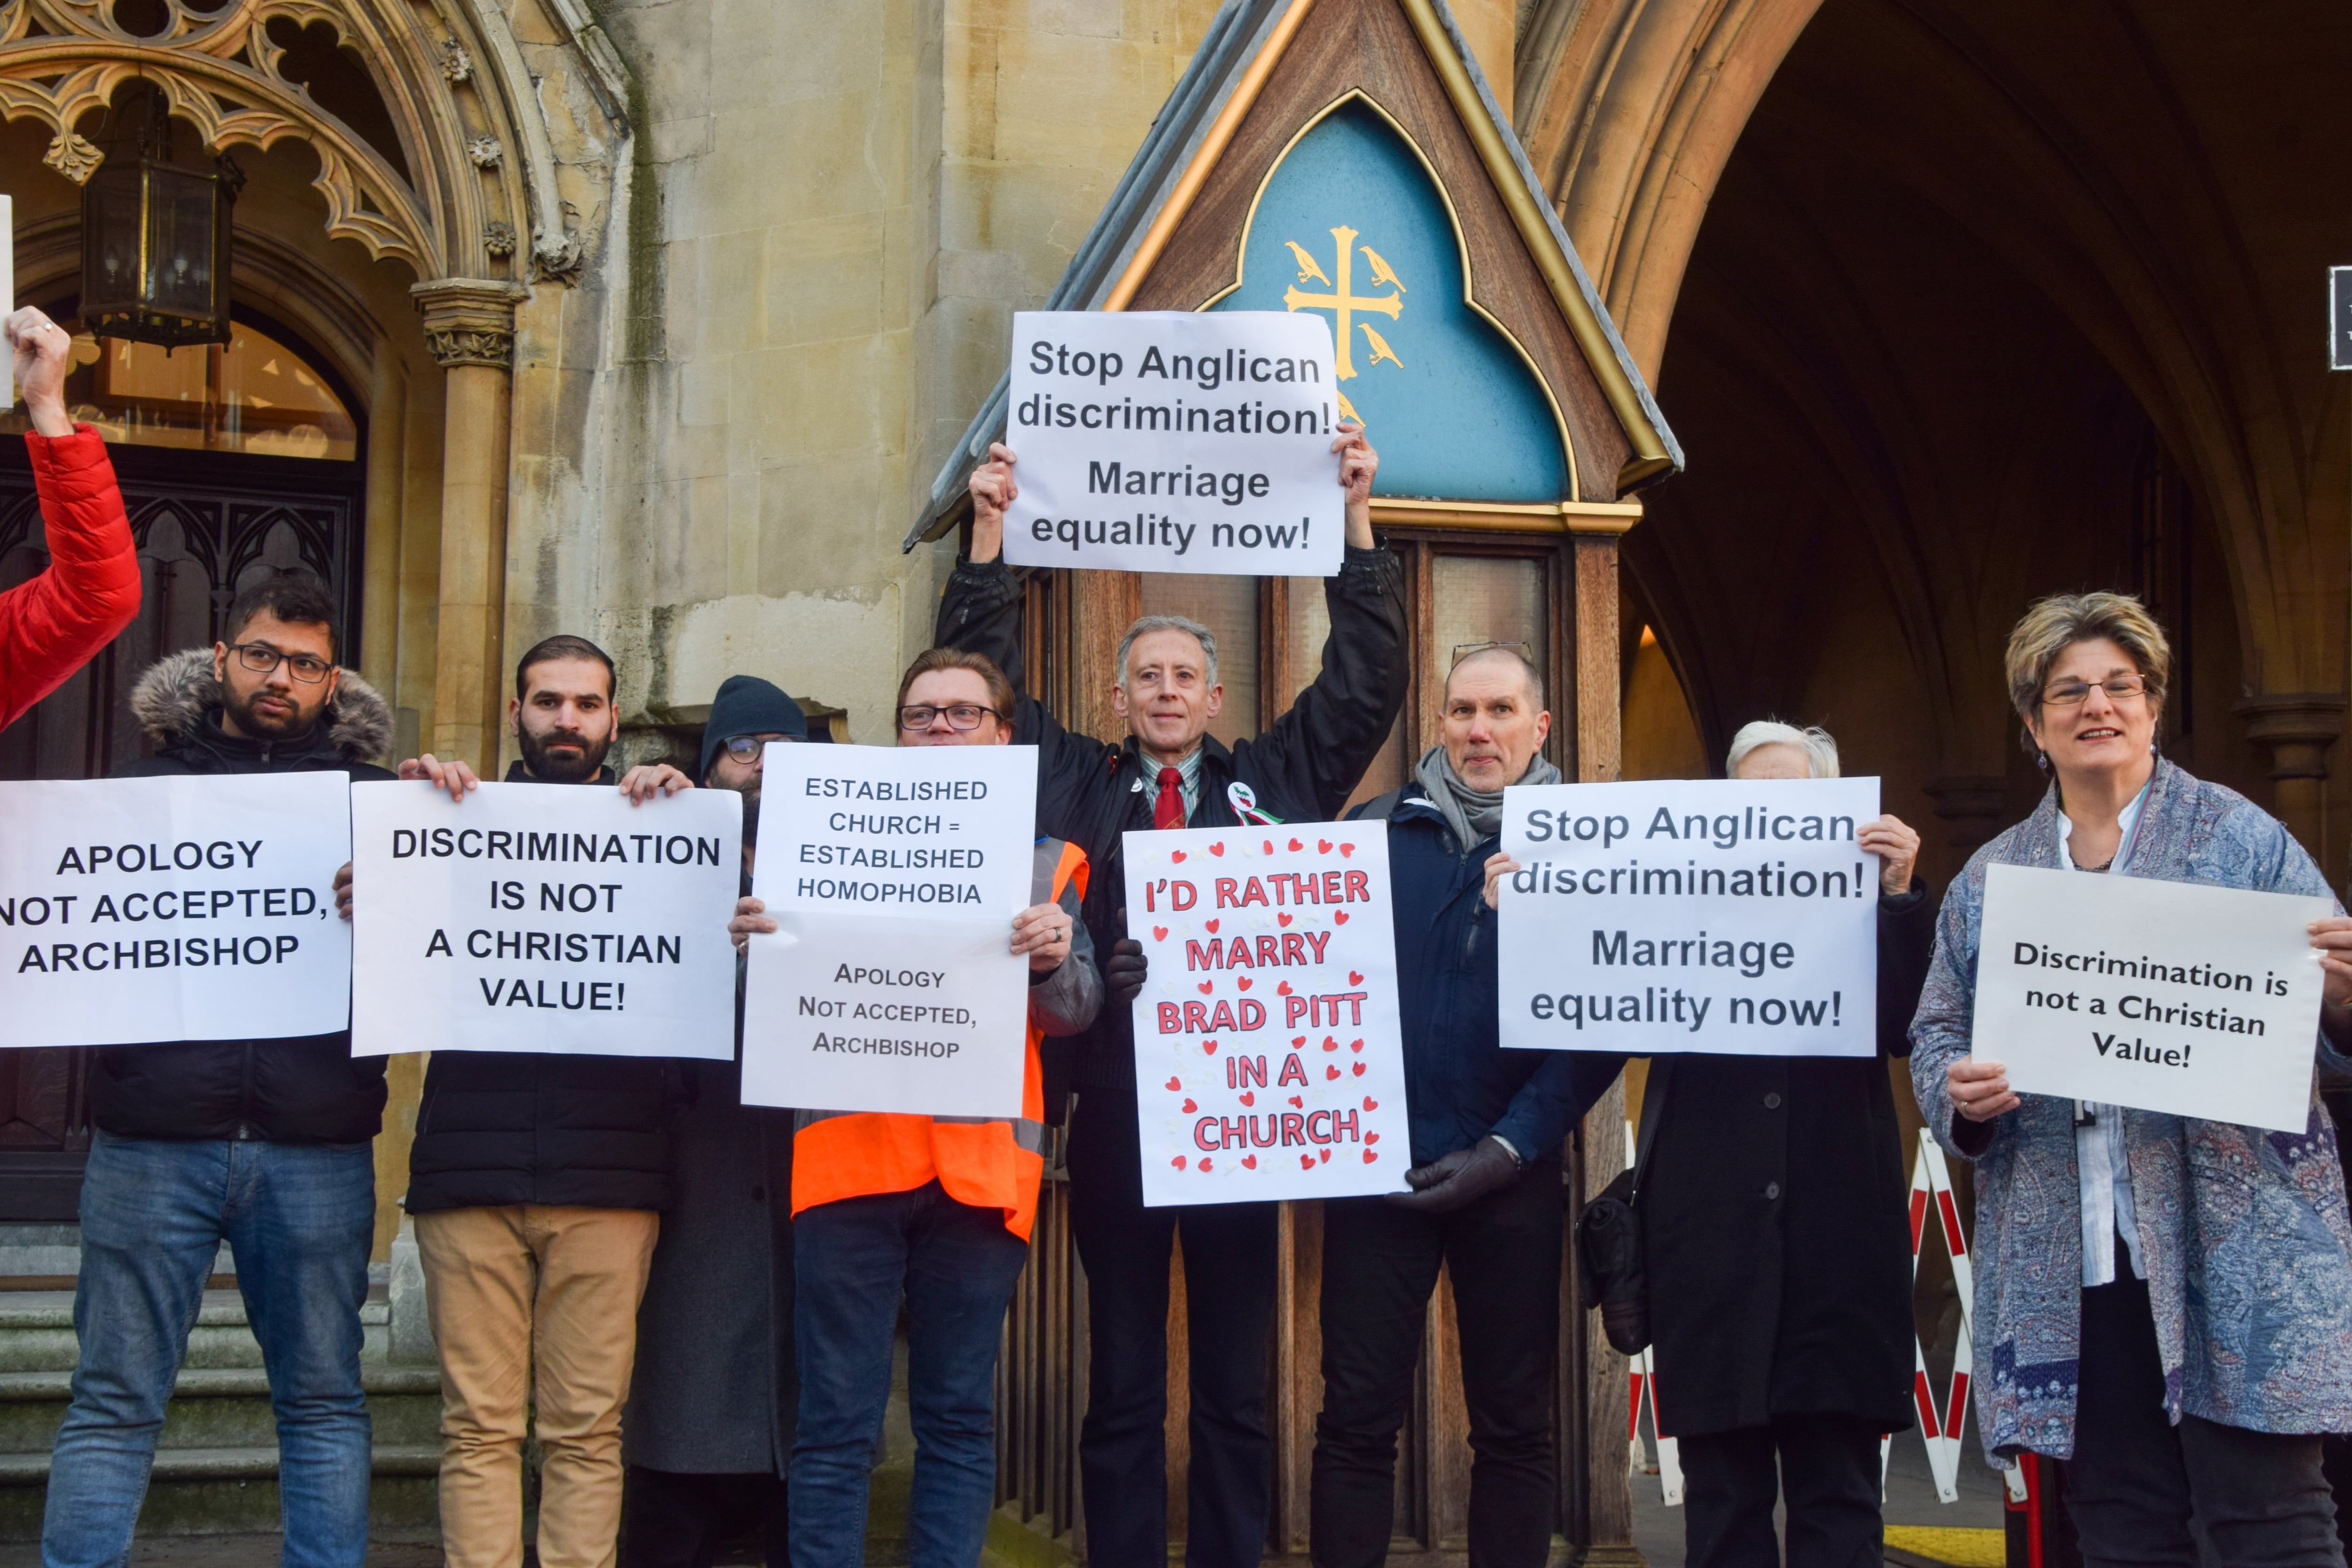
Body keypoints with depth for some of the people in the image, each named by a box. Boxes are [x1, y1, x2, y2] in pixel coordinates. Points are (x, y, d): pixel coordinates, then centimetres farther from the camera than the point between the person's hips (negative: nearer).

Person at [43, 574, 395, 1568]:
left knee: (323, 1400, 7)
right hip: (152, 1140, 0)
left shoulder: (372, 798, 12)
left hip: (317, 1147, 0)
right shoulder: (144, 788, 14)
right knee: (114, 1403, 2)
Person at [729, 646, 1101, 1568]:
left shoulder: (1042, 862, 17)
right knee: (835, 1426, -2)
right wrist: (756, 945, -12)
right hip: (849, 1150, 0)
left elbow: (1077, 1011, 7)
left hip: (982, 1159, 1)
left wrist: (1052, 960, -14)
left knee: (960, 1422, 4)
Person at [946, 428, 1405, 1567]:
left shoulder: (1276, 779, 12)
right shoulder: (1075, 782, 12)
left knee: (1235, 1383, 6)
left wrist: (1357, 519, 1)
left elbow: (1365, 680, 7)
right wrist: (990, 539, 2)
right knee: (1122, 1384, 7)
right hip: (1115, 1110, 0)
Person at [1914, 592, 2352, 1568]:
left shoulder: (2240, 839, 4)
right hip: (2067, 1259, 3)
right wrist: (1958, 1090, -6)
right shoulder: (1989, 879, 14)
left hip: (2234, 1242, -3)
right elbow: (1936, 1032, 16)